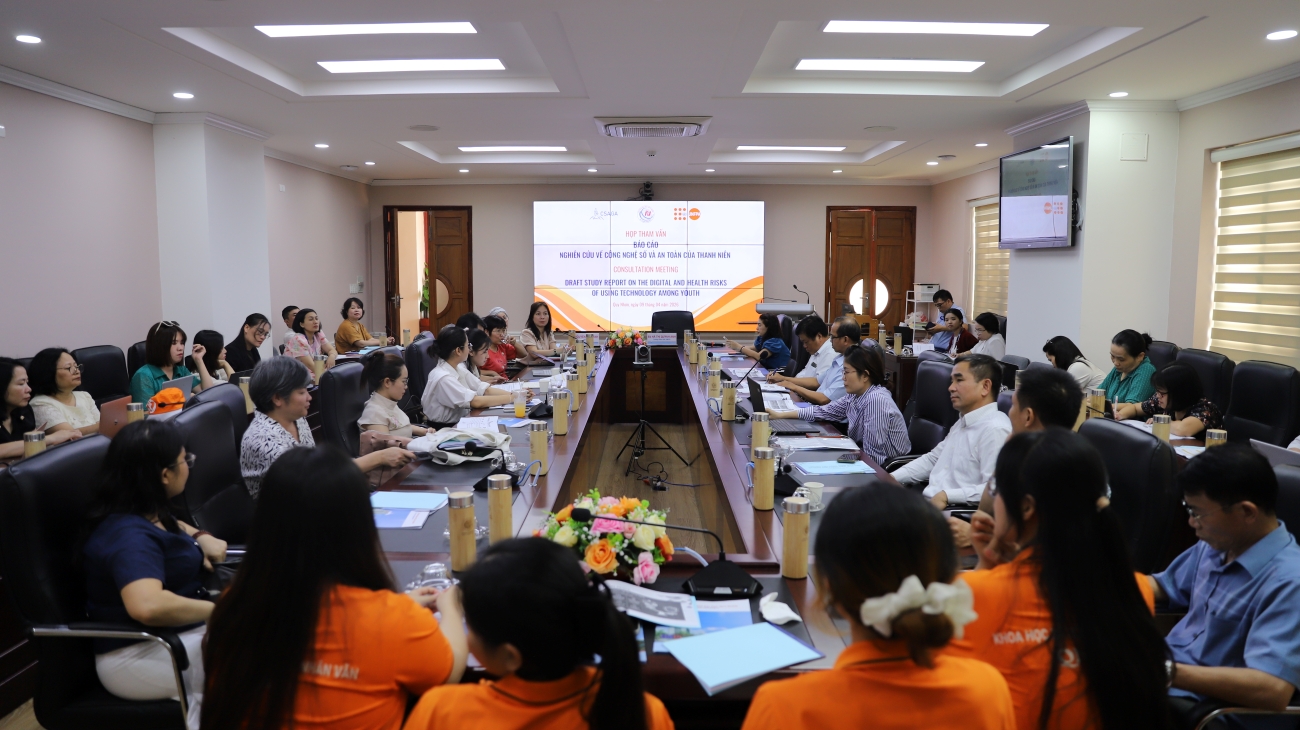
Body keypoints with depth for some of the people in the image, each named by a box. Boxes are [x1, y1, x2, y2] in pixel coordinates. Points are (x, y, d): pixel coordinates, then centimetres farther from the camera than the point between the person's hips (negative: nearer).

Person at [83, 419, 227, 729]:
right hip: (139, 654, -10)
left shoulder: (150, 514, 5)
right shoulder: (129, 535, -25)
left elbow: (173, 527, 30)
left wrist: (201, 538, 8)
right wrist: (218, 609, -31)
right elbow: (147, 605, -43)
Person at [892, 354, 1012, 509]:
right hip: (928, 505, 10)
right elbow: (933, 458, 25)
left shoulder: (995, 429, -15)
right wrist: (890, 479, 14)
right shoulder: (963, 422, 18)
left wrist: (947, 496, -27)